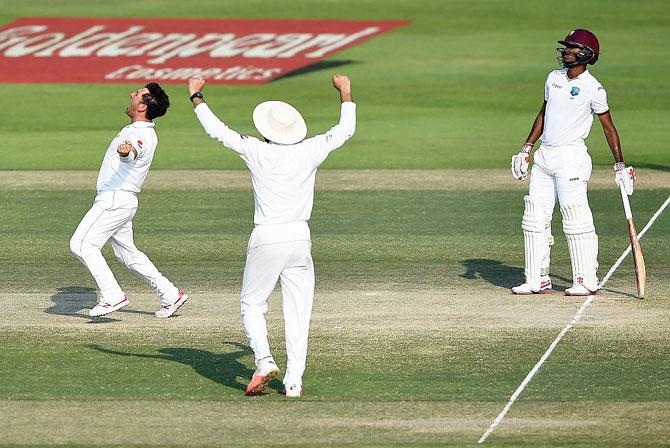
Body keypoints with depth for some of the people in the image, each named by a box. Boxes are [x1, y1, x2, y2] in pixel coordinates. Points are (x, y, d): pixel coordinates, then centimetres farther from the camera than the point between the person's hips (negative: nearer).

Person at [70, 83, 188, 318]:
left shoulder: (141, 134, -20)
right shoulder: (134, 129, 12)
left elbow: (132, 154, -44)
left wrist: (126, 152, -65)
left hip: (114, 199, -10)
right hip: (123, 201, 10)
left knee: (82, 244, -13)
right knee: (128, 253, 16)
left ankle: (113, 296, -15)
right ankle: (170, 294, 18)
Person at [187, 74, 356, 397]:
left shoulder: (257, 152, -7)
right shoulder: (310, 152, 0)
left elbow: (216, 130, 1)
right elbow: (346, 130, 15)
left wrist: (196, 96, 13)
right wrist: (345, 93, 30)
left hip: (267, 238, -3)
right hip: (300, 238, 3)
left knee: (252, 304, 12)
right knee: (297, 311, 6)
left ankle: (264, 360, -11)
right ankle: (294, 382, 2)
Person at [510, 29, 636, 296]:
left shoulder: (593, 89, -8)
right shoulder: (554, 78, 11)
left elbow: (609, 127, -4)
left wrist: (620, 166, -6)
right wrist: (526, 149, 17)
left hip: (571, 157, -7)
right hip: (544, 156, 7)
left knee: (576, 218, -9)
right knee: (535, 217, 6)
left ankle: (587, 280, -4)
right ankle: (537, 280, 12)